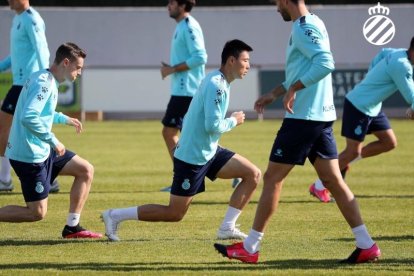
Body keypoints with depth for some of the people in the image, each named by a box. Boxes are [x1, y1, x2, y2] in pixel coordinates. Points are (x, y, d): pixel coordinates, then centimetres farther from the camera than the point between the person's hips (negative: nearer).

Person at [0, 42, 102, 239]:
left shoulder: (43, 79, 12)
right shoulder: (44, 84, -20)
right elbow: (28, 118, -32)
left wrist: (65, 119, 28)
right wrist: (53, 141, -24)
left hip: (41, 150, 10)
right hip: (30, 155, -10)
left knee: (86, 171, 11)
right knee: (37, 212, -5)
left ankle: (72, 227, 14)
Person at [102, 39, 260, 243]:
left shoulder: (219, 81, 11)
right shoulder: (216, 85, -20)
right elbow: (213, 126, -25)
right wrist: (234, 121, -10)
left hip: (208, 152, 10)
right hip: (193, 157, -10)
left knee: (253, 174, 1)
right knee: (174, 214, -2)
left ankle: (227, 228, 3)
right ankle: (115, 216, 7)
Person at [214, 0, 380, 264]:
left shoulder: (303, 28, -14)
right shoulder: (313, 24, 15)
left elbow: (325, 62, -28)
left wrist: (294, 88, -23)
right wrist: (276, 92, 23)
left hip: (302, 118, -9)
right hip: (322, 117, 9)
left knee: (272, 179, 0)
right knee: (334, 180, 8)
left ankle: (249, 248, 6)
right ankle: (366, 245, 4)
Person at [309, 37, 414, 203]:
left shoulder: (397, 54, 2)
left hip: (372, 107, 10)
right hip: (359, 106, -10)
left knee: (389, 142, 6)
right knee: (353, 150, -4)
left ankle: (344, 162, 18)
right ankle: (319, 187, 8)